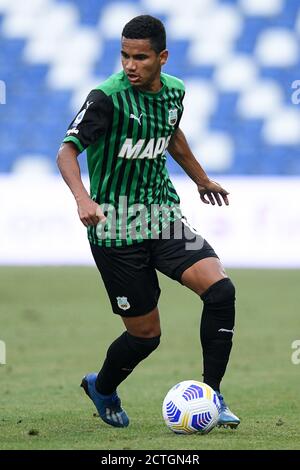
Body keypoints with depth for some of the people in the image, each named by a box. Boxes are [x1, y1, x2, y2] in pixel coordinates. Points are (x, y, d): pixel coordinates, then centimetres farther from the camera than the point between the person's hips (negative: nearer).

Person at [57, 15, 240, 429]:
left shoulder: (173, 90, 3)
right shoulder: (108, 97, -17)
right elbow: (68, 150, -23)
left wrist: (202, 180, 38)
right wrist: (83, 197, -41)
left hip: (163, 216, 5)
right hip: (116, 229, -5)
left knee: (220, 289, -17)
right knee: (146, 334, 1)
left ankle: (211, 394, -4)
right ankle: (102, 388, 33)